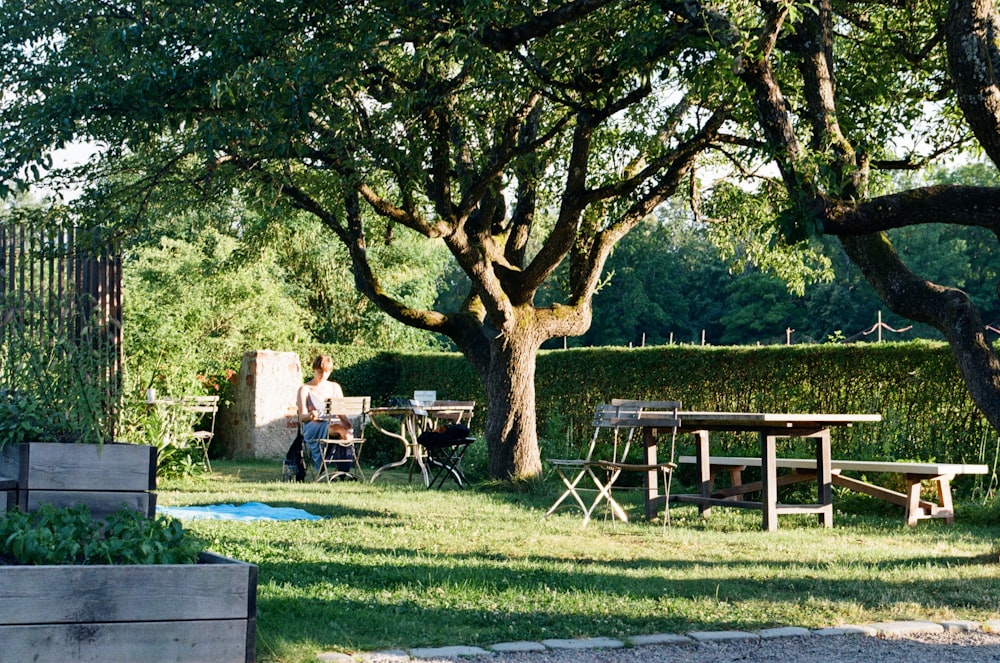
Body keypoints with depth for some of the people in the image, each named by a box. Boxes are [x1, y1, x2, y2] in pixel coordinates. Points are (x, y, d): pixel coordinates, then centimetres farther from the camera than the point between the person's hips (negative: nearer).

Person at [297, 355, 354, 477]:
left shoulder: (335, 387, 22)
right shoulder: (305, 389, 11)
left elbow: (343, 412, 17)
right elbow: (302, 416, 2)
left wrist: (348, 425, -6)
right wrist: (310, 415, -23)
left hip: (335, 422, 4)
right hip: (313, 425, -4)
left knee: (348, 432, -35)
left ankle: (344, 472, -35)